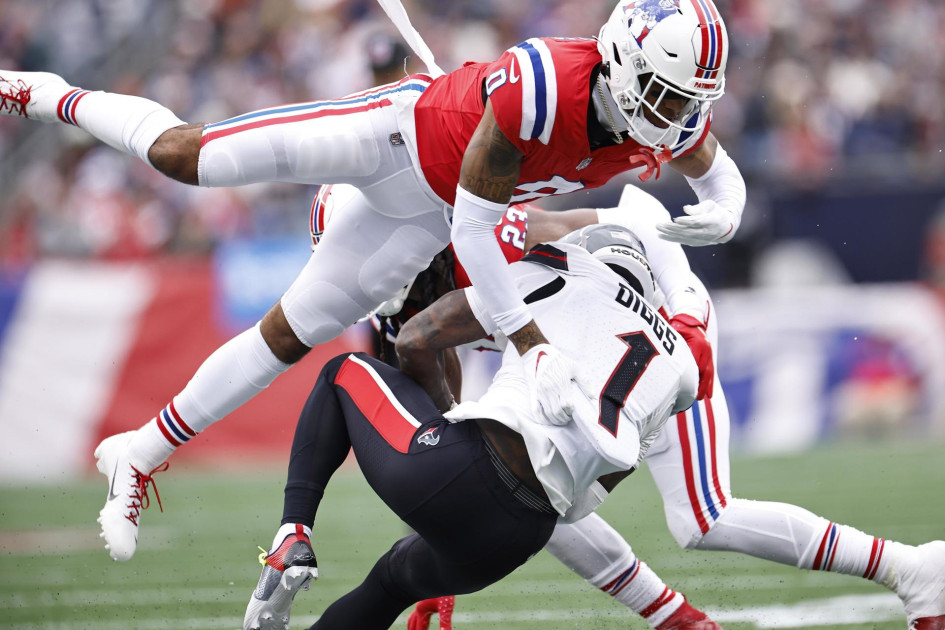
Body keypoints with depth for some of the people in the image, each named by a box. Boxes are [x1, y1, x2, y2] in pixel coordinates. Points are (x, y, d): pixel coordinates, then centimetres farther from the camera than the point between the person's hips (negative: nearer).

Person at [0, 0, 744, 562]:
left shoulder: (675, 120, -21)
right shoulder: (538, 89, -42)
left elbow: (721, 174, 2)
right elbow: (475, 228, -34)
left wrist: (721, 213, -23)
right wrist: (533, 346, -34)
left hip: (425, 211, 6)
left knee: (286, 338, 7)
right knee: (183, 155, -3)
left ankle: (139, 455, 19)